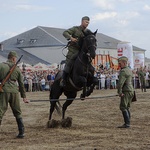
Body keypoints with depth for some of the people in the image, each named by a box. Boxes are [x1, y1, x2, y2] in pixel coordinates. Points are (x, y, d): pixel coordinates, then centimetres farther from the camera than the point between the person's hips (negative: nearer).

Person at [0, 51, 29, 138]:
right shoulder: (17, 69, 10)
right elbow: (21, 84, 15)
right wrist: (24, 96, 21)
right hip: (14, 92, 3)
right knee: (18, 113, 16)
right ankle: (21, 132, 18)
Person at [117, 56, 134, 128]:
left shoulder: (123, 71, -15)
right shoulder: (129, 70, 15)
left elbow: (120, 83, -24)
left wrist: (119, 92, -17)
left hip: (126, 91, -10)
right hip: (131, 90, 10)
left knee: (123, 107, -9)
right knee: (127, 107, 13)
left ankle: (127, 123, -12)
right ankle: (127, 123, 13)